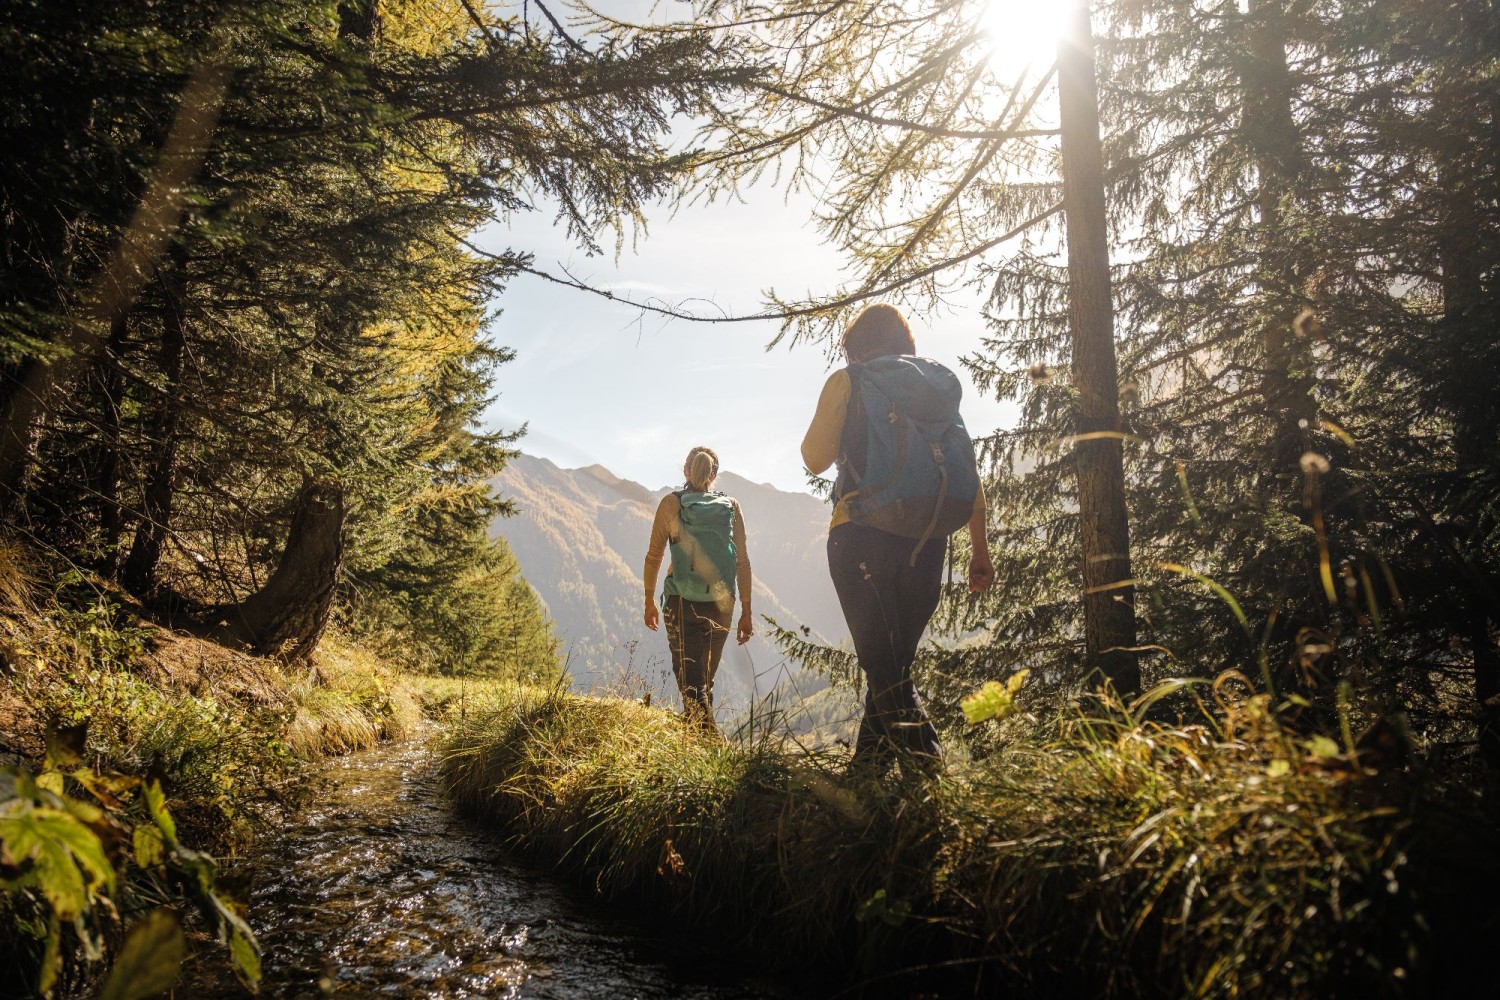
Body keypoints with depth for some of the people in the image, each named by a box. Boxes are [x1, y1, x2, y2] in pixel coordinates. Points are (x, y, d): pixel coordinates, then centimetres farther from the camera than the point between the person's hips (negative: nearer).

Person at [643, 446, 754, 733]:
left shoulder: (671, 503, 0)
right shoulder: (731, 507, 4)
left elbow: (653, 556, -1)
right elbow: (742, 562, 3)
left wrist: (649, 601, 11)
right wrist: (746, 612, 8)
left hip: (682, 602, -3)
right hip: (721, 604, 3)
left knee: (690, 681, -2)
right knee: (706, 679, 20)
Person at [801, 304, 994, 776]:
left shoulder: (847, 382, 3)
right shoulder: (942, 384, 16)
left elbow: (816, 457, 0)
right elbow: (970, 473, 11)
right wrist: (980, 549, 13)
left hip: (864, 532, -5)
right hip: (928, 539, 5)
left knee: (880, 661, -1)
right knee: (897, 657, 13)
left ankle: (923, 754, -13)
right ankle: (869, 764, 18)